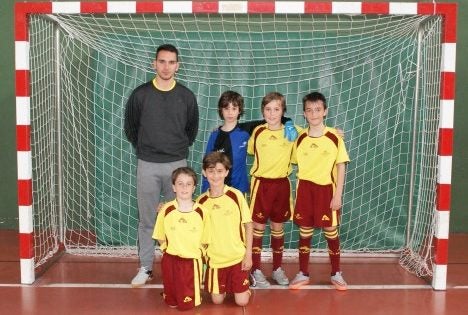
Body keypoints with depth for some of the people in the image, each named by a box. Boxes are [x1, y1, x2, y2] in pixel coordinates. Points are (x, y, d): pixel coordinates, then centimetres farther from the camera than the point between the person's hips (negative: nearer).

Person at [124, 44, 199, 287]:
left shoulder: (186, 96, 1)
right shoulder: (140, 94, -2)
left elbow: (192, 129, 14)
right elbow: (130, 128, 10)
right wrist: (144, 148, 11)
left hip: (177, 164, 0)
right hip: (147, 165, 0)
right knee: (147, 220, 6)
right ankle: (145, 268, 17)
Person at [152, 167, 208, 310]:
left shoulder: (201, 212, -11)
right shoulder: (166, 210, -8)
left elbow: (204, 239, 0)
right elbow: (160, 237, 5)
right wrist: (168, 248, -3)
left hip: (192, 261, -1)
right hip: (171, 260, 1)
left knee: (188, 305, 4)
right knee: (171, 302, 12)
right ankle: (169, 296, 44)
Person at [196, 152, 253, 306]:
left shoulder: (236, 195, -10)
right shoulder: (201, 201, -5)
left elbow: (248, 225, -5)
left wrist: (248, 254, -6)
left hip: (237, 257, -2)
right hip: (215, 259, 2)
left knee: (242, 301, -2)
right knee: (217, 300, 5)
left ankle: (245, 285, 29)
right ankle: (226, 285, 35)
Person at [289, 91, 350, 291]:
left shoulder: (334, 137, -7)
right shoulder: (300, 138, 1)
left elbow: (341, 167, -5)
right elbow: (298, 166, 10)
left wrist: (338, 195, -8)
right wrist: (301, 190, 7)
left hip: (326, 189, -2)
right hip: (305, 189, 2)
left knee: (331, 232, 7)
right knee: (304, 232, 9)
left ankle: (336, 274, 22)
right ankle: (303, 274, 21)